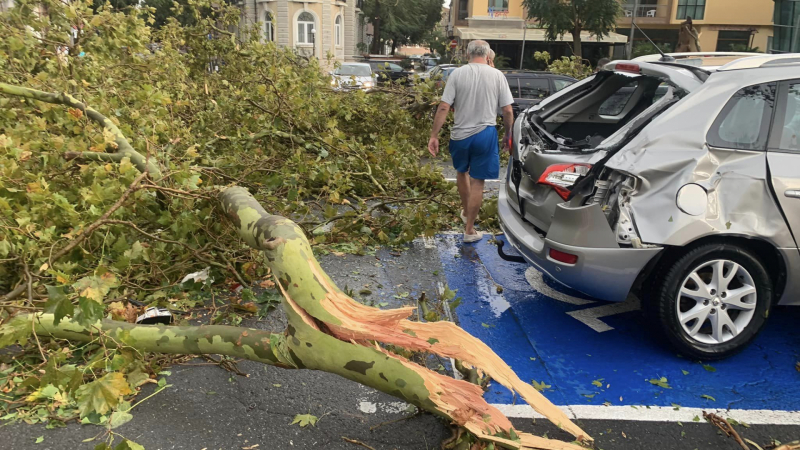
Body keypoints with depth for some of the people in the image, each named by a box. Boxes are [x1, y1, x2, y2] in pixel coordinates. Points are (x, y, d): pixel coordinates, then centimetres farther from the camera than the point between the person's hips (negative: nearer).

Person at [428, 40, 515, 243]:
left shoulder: (457, 74, -3)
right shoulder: (497, 75, -2)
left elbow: (443, 107, -8)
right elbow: (507, 111, -2)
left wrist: (434, 135, -4)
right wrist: (508, 135, 13)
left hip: (460, 134, 1)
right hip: (485, 134, -1)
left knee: (461, 172, 26)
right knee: (477, 182, 5)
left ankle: (466, 212, 41)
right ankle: (470, 230, 10)